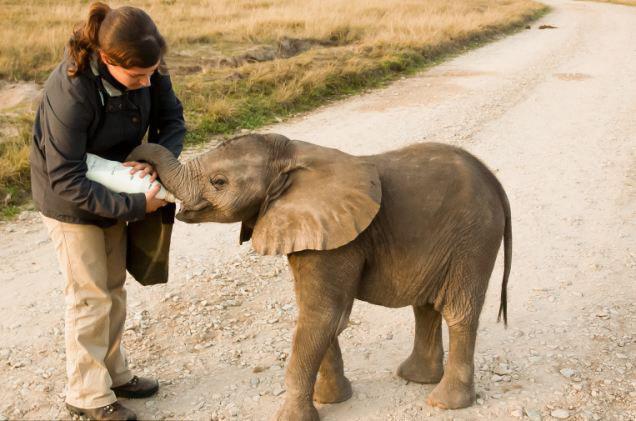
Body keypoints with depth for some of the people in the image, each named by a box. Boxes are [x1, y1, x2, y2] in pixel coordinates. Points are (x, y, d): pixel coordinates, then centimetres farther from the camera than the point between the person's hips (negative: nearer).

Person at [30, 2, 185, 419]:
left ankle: (114, 374, 34)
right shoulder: (70, 92, -36)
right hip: (70, 198, -6)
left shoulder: (148, 71, -19)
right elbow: (66, 181, -32)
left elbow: (173, 119, -5)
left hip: (112, 188, 6)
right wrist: (134, 206, -33)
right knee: (90, 296, 2)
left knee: (114, 288, 17)